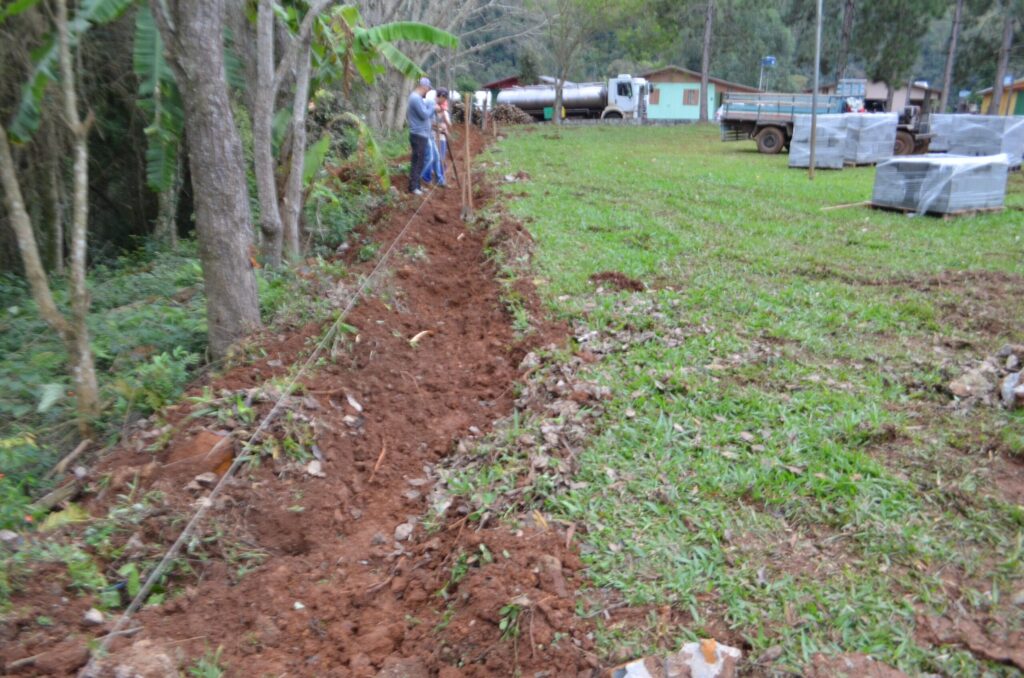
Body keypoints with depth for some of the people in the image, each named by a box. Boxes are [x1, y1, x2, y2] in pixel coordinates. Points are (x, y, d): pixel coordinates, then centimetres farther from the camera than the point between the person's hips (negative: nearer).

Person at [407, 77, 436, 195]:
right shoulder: (416, 98, -16)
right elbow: (425, 115, -20)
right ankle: (413, 187, -3)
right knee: (417, 161, -7)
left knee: (419, 161, 13)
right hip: (418, 135, -10)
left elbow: (426, 114, 22)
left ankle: (416, 185, 18)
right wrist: (431, 104, -6)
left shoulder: (417, 98, 17)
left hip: (421, 134, 10)